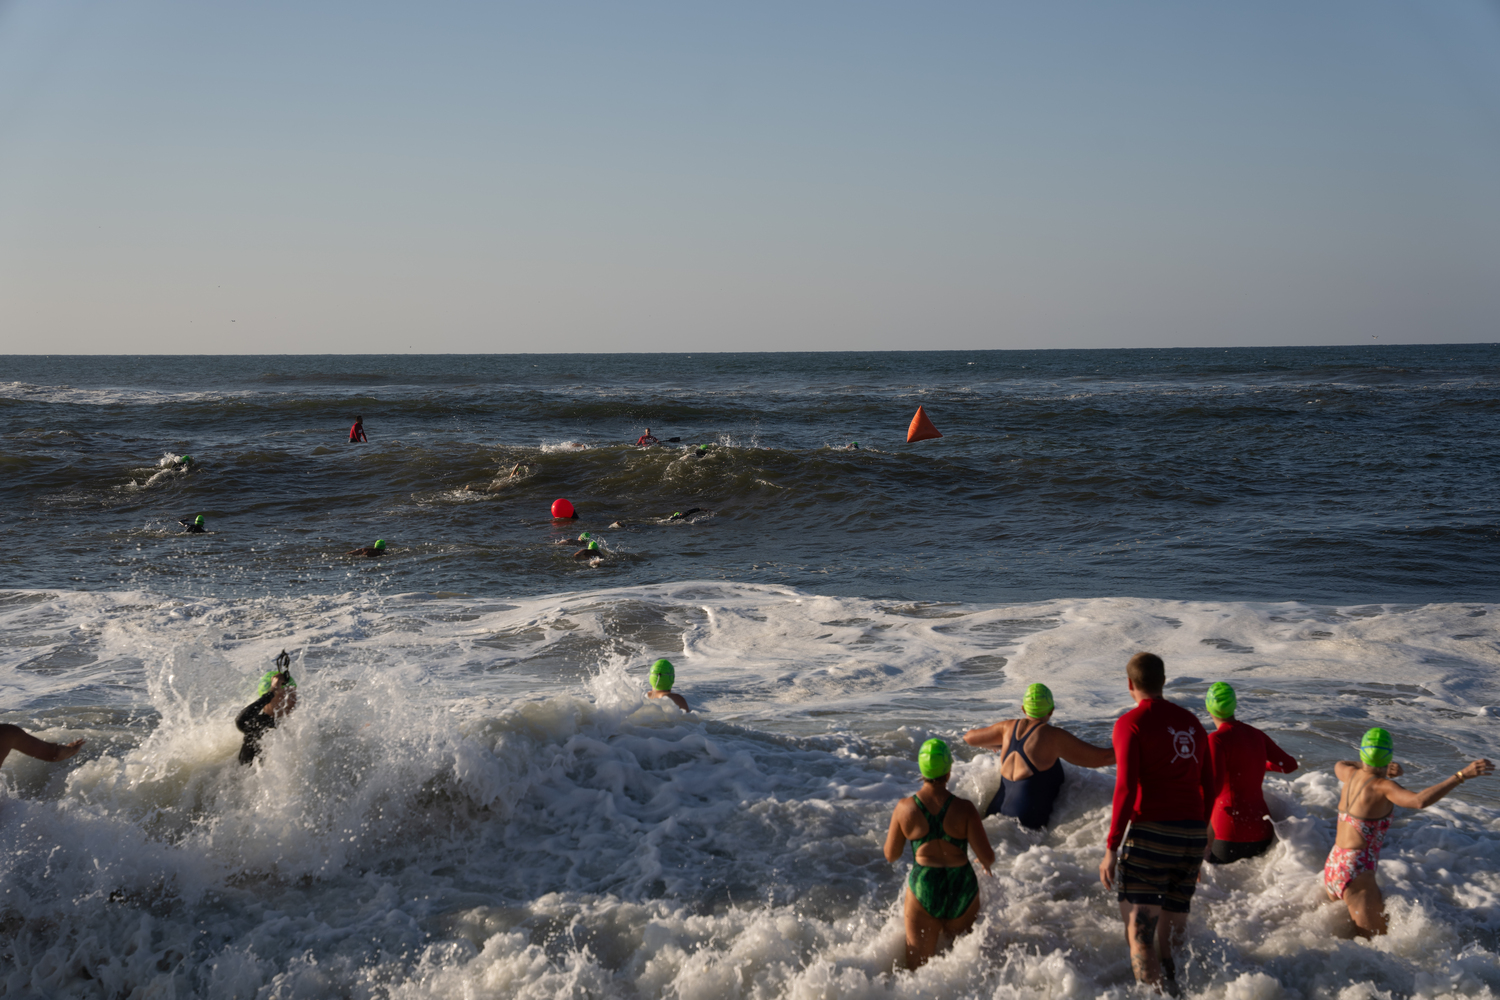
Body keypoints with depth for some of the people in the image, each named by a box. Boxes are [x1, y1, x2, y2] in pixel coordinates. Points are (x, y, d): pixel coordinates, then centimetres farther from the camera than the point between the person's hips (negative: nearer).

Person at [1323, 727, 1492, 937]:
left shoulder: (1351, 775, 4)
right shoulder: (1381, 787, -16)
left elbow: (1339, 765, 30)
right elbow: (1419, 801, -35)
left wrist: (1383, 770, 18)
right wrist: (1461, 775, -36)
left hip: (1332, 867, 8)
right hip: (1355, 873, -8)